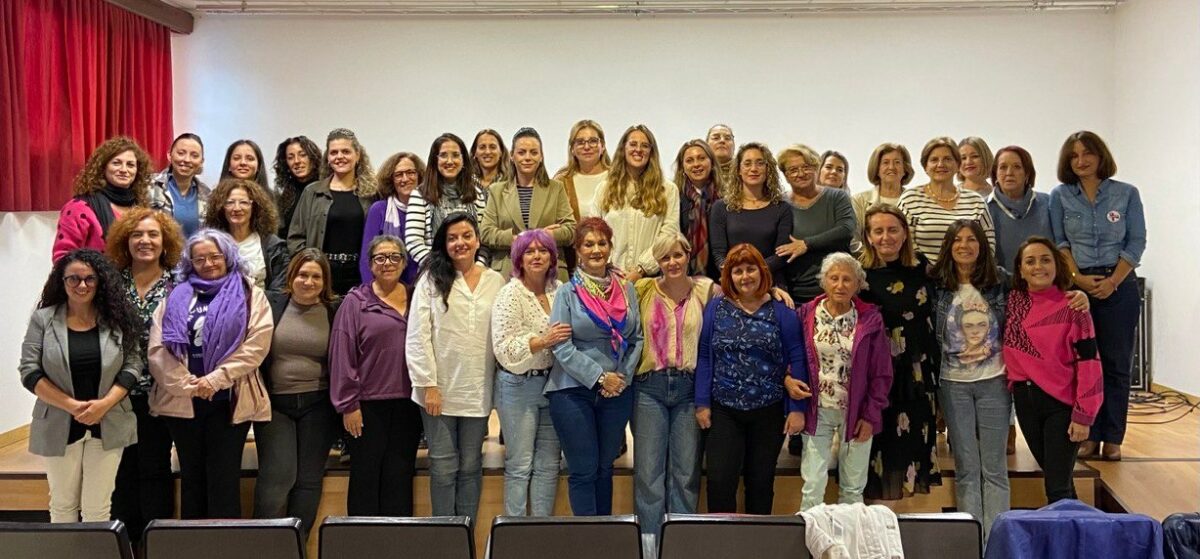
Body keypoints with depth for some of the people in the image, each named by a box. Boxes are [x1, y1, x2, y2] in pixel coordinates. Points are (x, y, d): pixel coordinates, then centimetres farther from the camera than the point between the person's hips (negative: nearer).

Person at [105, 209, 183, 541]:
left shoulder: (177, 287, -2)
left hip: (157, 395, -2)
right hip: (118, 393, 2)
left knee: (155, 470, 6)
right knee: (123, 471, 9)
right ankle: (125, 539, 21)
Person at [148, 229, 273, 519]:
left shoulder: (249, 295, 6)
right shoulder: (177, 296, 11)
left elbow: (256, 345, -8)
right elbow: (157, 348, 1)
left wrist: (215, 380, -14)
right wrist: (186, 383, -11)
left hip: (229, 400, -3)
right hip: (182, 400, 3)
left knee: (224, 479, 0)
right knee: (191, 477, 11)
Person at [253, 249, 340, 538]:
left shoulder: (335, 312, 3)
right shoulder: (270, 304, 2)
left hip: (317, 405, 1)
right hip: (274, 403, -1)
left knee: (309, 480, 6)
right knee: (277, 476, -8)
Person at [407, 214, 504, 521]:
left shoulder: (495, 282, 5)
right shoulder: (432, 279, -1)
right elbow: (417, 336, -5)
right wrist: (428, 385, -10)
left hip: (478, 390, 2)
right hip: (440, 389, -2)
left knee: (471, 466, 10)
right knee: (443, 466, 6)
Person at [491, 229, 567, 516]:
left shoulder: (559, 290, 7)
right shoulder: (510, 294, -9)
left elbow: (569, 334, 19)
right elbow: (505, 347, -16)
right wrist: (543, 341, -26)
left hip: (553, 383, 5)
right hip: (519, 386, -5)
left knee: (549, 464, 10)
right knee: (520, 465, 1)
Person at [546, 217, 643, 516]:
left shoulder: (626, 289, 6)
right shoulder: (568, 293, -5)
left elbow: (637, 338, 9)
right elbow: (562, 347, -11)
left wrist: (624, 375, -4)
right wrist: (600, 377, -15)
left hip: (618, 391, 4)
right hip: (574, 390, -3)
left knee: (605, 467, 14)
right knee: (583, 471, 1)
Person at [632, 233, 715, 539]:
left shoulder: (706, 290, 1)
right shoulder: (643, 290, 2)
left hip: (688, 387, 0)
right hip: (650, 387, 0)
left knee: (686, 470, 9)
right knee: (648, 470, 4)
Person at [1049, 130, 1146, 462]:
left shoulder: (1127, 194, 3)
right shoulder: (1060, 196, 5)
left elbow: (1136, 242, 0)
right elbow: (1059, 243, 1)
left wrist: (1113, 281, -11)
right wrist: (1078, 278, -12)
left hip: (1119, 285, 0)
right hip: (1076, 287, 0)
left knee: (1116, 363, 2)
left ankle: (1112, 438, 8)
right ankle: (1088, 435, 9)